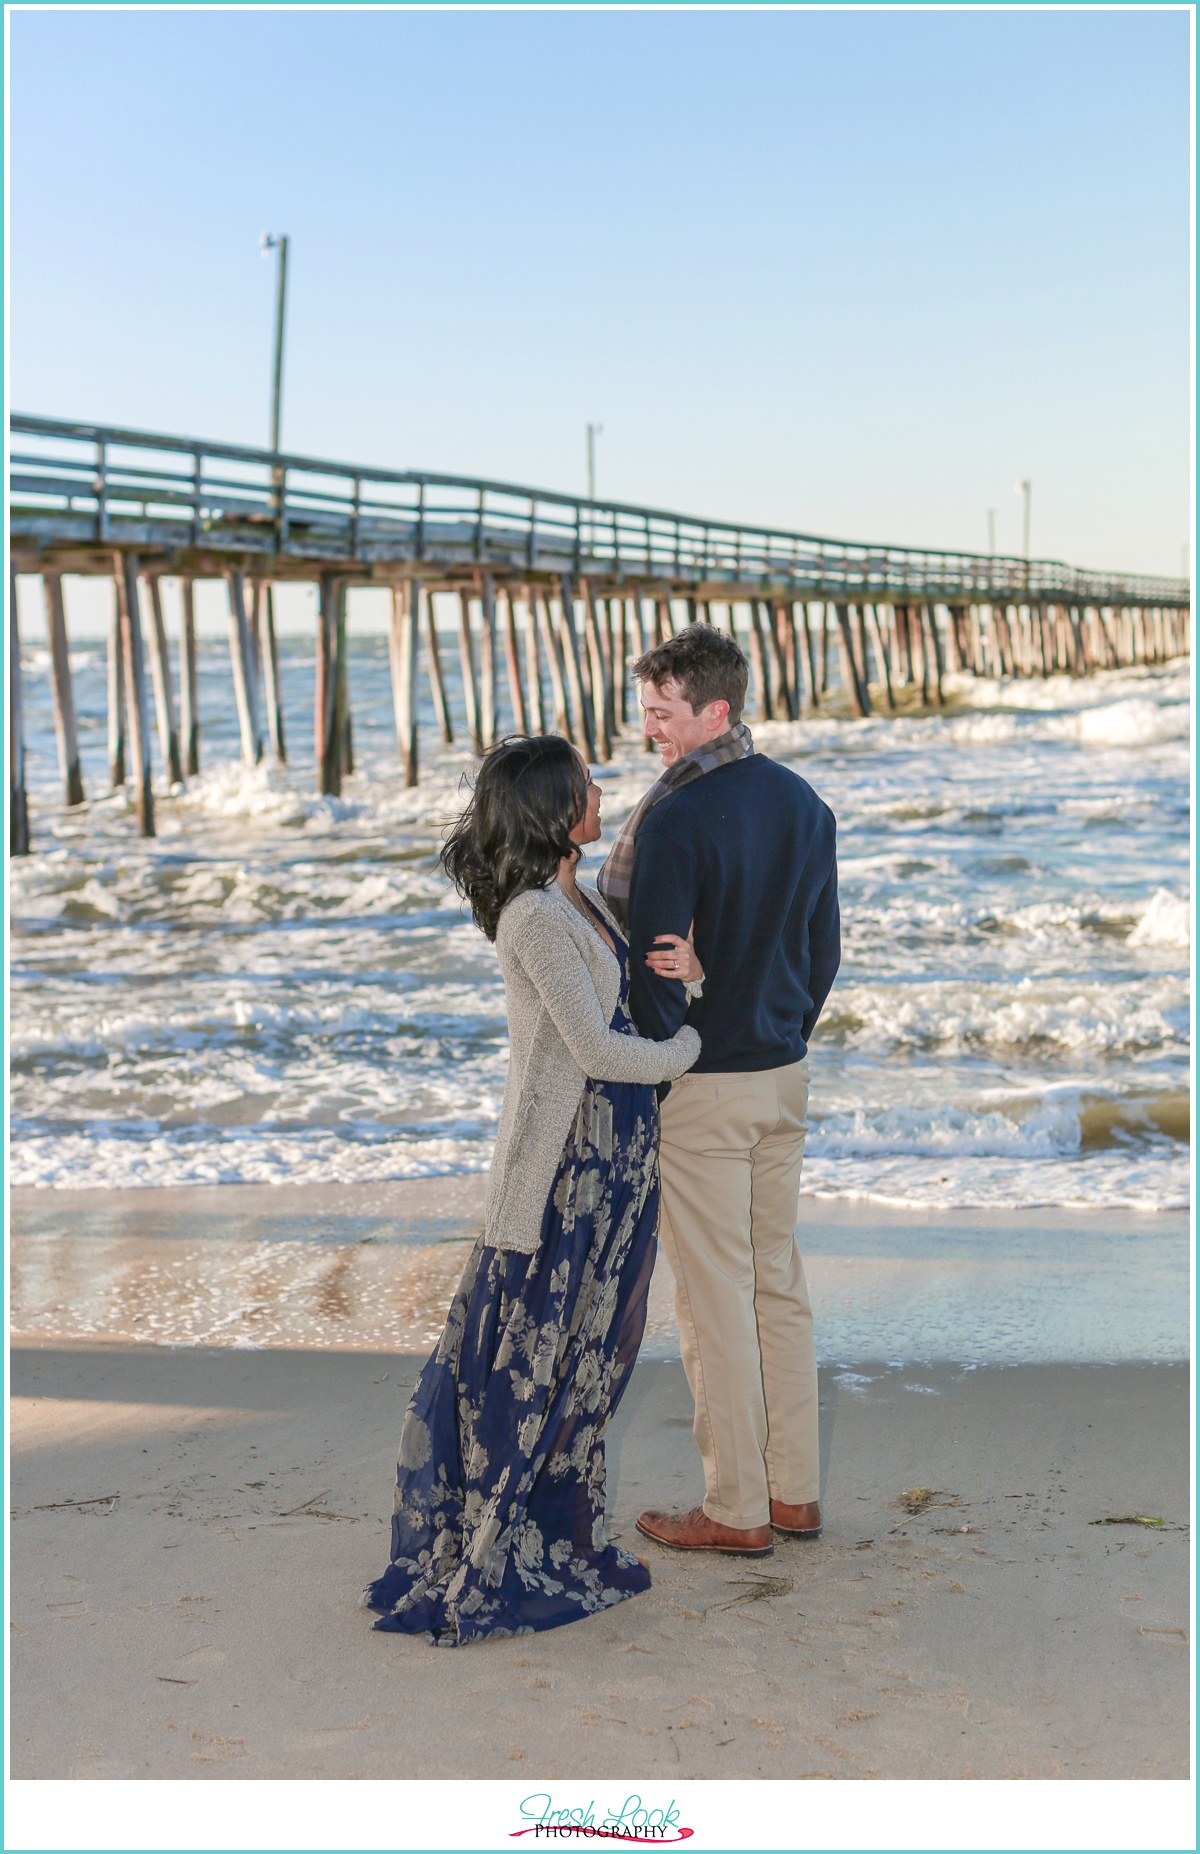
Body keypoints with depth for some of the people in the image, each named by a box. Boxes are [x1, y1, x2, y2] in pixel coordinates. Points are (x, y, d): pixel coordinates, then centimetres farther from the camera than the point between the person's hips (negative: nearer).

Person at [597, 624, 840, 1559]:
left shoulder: (675, 817, -19)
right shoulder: (806, 805, 6)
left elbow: (652, 966, -18)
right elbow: (825, 949, 12)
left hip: (700, 1087, -8)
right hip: (786, 1077, 8)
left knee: (715, 1297, 1)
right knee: (779, 1280, 15)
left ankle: (738, 1511, 9)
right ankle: (795, 1490, 22)